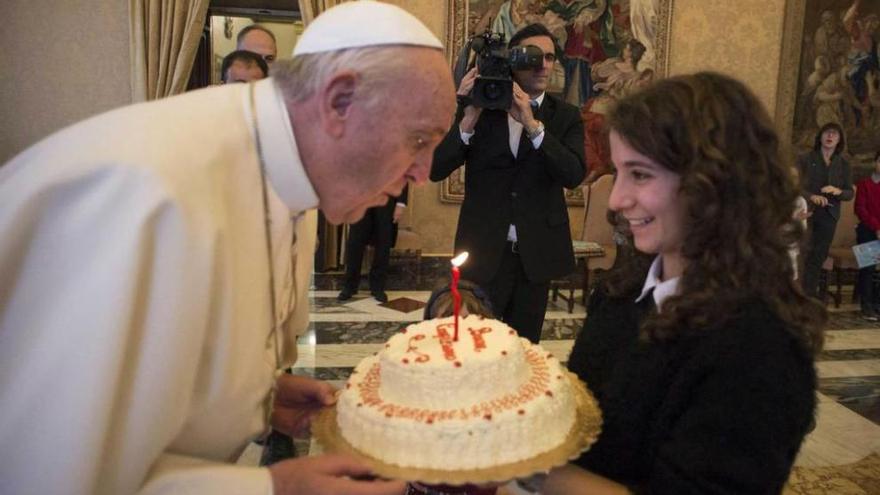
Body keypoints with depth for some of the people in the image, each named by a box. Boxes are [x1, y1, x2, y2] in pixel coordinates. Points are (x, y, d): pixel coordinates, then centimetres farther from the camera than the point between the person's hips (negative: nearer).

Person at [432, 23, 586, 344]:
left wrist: (532, 124, -24)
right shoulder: (480, 107, 0)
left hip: (536, 253, 2)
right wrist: (469, 119, -22)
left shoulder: (565, 117, 2)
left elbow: (574, 174, -15)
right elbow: (436, 171, -9)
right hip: (484, 250, -1)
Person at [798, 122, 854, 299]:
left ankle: (810, 291, 12)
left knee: (819, 255, 5)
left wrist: (838, 191, -14)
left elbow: (850, 193, 8)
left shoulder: (843, 164, 9)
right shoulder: (805, 159, 0)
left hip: (829, 215, 3)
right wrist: (811, 196, -24)